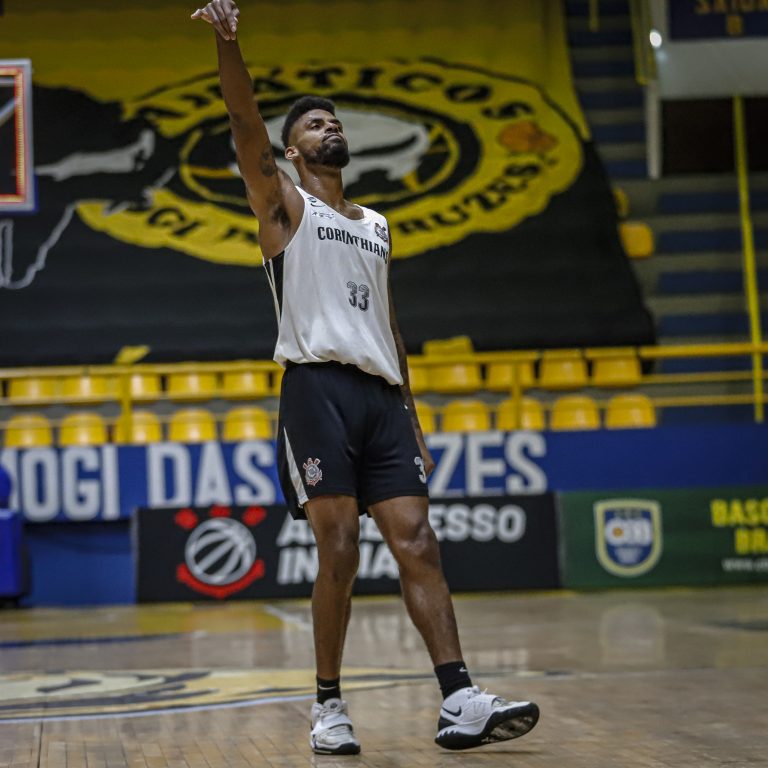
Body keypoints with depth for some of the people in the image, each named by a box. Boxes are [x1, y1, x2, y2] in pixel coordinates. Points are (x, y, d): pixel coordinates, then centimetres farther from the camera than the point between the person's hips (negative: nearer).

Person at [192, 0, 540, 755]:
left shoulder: (376, 226, 24)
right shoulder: (283, 204, 8)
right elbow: (245, 124, -10)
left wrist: (413, 417, 18)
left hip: (381, 394, 5)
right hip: (318, 388, -5)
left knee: (417, 544, -4)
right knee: (338, 552, -8)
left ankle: (460, 704, -10)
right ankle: (329, 706, 3)